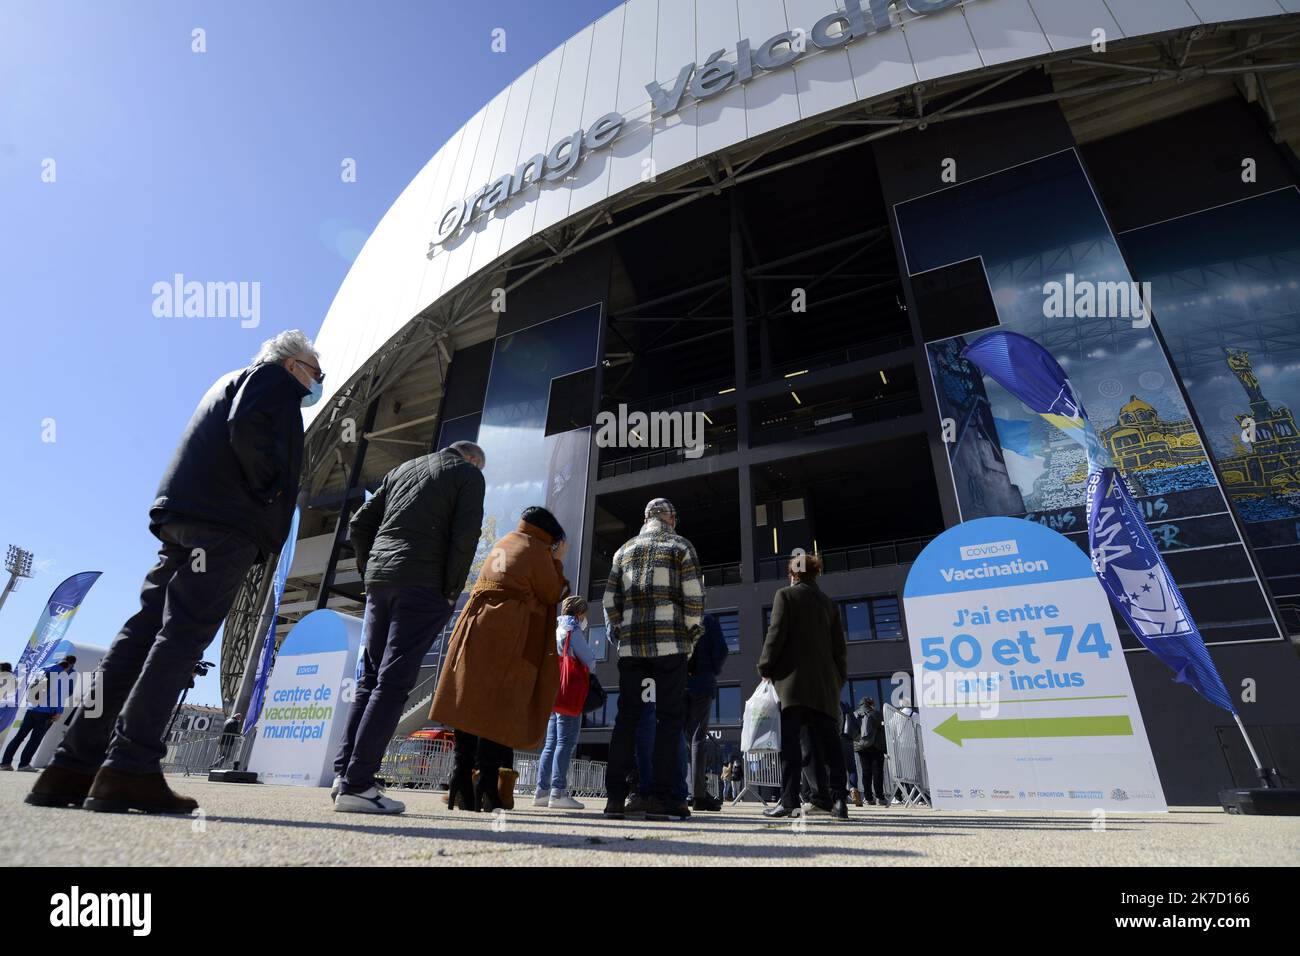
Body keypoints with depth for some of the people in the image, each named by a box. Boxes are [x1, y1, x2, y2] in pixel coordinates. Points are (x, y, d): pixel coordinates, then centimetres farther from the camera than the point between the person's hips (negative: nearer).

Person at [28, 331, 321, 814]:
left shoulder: (234, 380, 34)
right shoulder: (276, 377, 5)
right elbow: (249, 428, -15)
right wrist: (270, 489, -8)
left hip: (183, 516, 9)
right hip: (226, 523, -9)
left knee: (144, 634, 5)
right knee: (181, 637, -13)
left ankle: (74, 765, 5)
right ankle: (130, 769, -15)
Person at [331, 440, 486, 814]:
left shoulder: (402, 469, 24)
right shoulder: (469, 474, 6)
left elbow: (359, 524, 18)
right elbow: (465, 536, -9)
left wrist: (370, 572, 18)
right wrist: (451, 592, -3)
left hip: (380, 579, 6)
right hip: (424, 584, -6)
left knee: (371, 677, 12)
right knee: (394, 681, -6)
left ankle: (343, 773, 10)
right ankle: (356, 785, -6)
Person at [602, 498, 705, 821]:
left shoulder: (624, 550, 16)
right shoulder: (680, 546, 5)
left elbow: (610, 600, 11)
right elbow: (694, 597, -4)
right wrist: (692, 636, 5)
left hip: (631, 644, 4)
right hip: (670, 642, -3)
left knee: (626, 718, 5)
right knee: (669, 718, 0)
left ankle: (615, 796, 5)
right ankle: (661, 797, -2)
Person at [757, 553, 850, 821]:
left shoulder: (785, 595, 1)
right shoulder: (829, 603, 17)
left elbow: (776, 634, -7)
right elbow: (840, 646, 15)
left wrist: (765, 668, 1)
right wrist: (840, 677, 20)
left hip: (793, 678, -5)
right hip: (825, 683, 5)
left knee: (789, 741, -5)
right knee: (827, 742, 6)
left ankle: (789, 801, -7)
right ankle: (836, 799, 4)